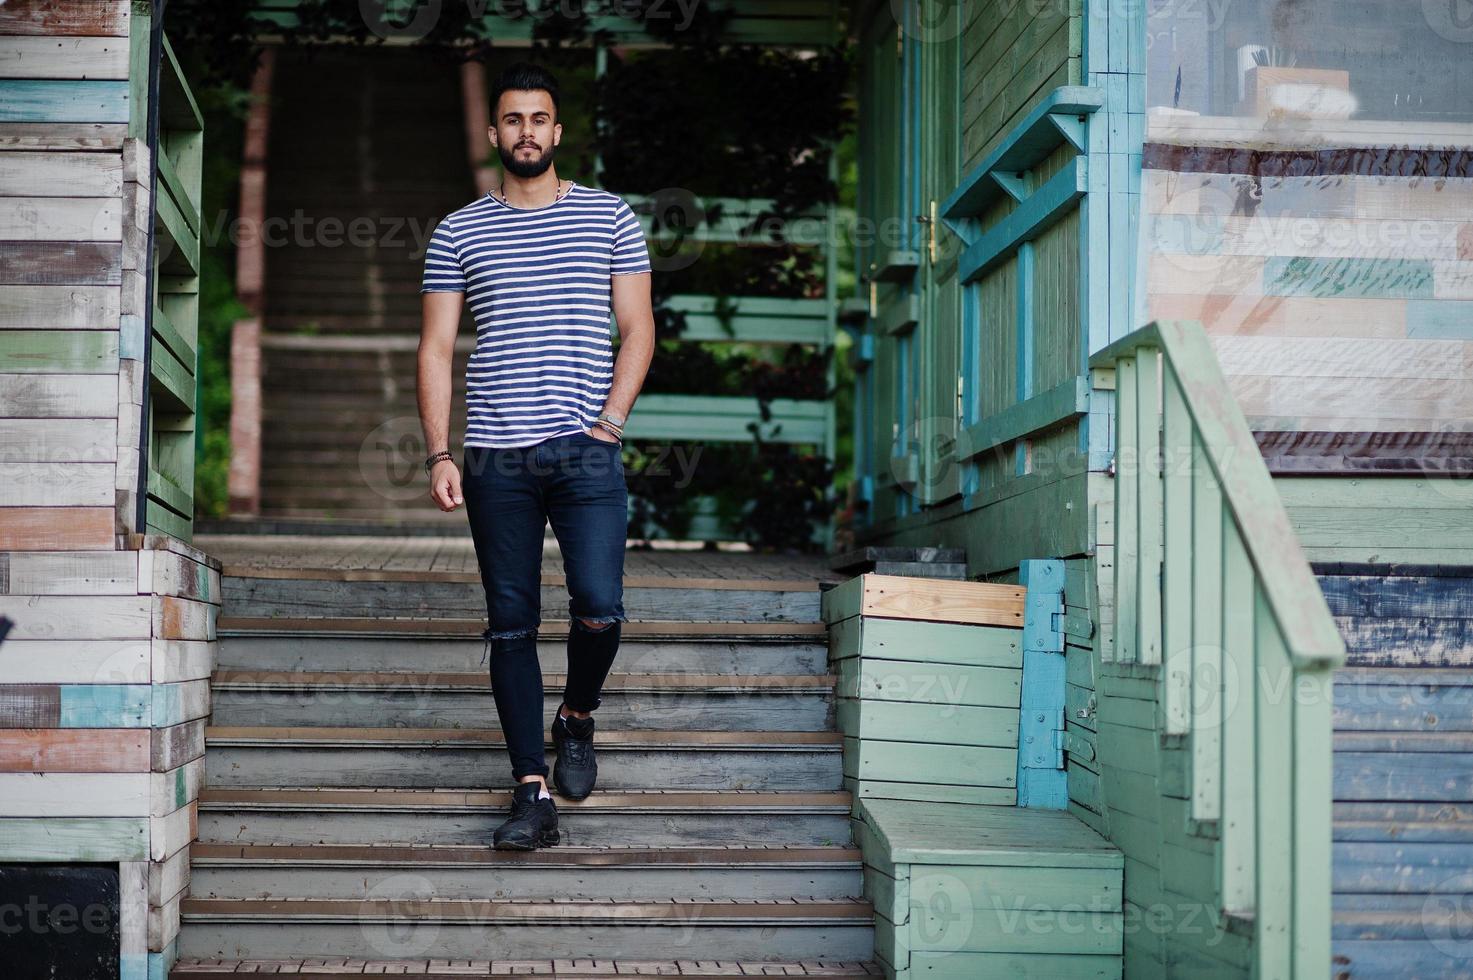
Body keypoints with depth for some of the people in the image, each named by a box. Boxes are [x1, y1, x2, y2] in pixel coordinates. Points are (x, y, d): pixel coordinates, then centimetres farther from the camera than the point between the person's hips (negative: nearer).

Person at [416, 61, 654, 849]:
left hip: (586, 452, -1)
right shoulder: (458, 232, 10)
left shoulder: (610, 217, 8)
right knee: (512, 624, 2)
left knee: (599, 608, -13)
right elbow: (435, 349, 8)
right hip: (496, 457, 1)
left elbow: (637, 328, 7)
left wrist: (609, 422, -6)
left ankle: (577, 718, 18)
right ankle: (532, 791, 7)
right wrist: (439, 454, -2)